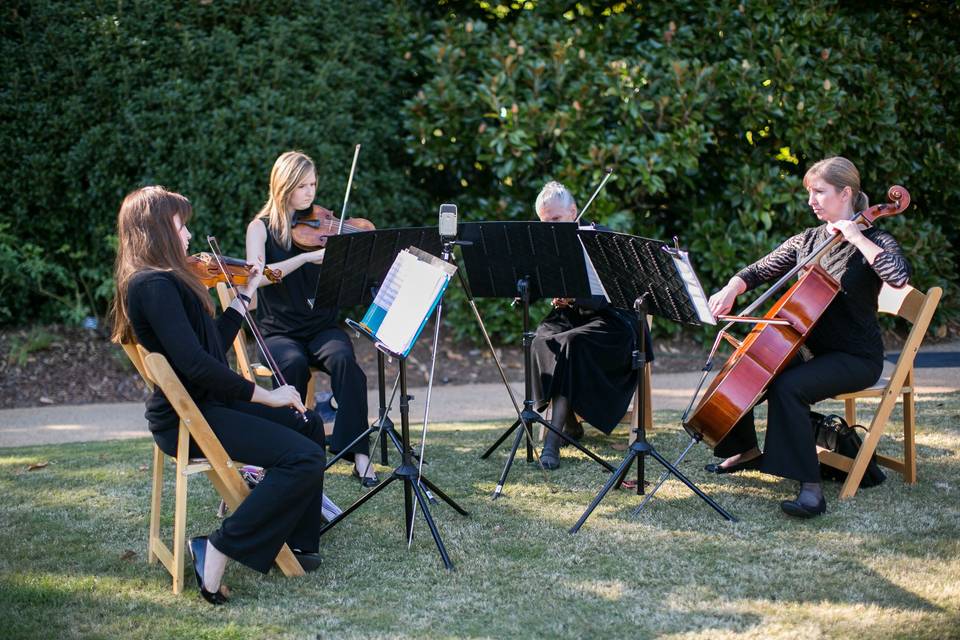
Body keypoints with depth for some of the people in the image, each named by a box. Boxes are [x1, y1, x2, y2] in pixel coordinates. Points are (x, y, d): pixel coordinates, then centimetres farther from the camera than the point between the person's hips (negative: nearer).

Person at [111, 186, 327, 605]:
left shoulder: (157, 282, 13)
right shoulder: (155, 284, -20)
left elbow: (215, 344, 20)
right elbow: (195, 363, -27)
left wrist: (244, 296, 25)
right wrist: (264, 395, -20)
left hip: (204, 405, 11)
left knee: (308, 425, 21)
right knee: (304, 458, -22)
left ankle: (295, 543, 20)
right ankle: (218, 551, -14)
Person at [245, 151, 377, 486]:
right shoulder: (261, 227, 4)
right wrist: (306, 257, -25)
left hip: (323, 327, 2)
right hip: (280, 332, -1)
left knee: (344, 359, -30)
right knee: (293, 364, -34)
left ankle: (358, 452, -31)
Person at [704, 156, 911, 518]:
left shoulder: (872, 241, -9)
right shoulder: (807, 240, 11)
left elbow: (899, 276, -30)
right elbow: (760, 271, 10)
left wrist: (855, 236, -23)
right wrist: (731, 290, -10)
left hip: (855, 357, -7)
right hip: (812, 348, 7)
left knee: (787, 386, -33)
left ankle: (810, 488, -33)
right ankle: (748, 450, 21)